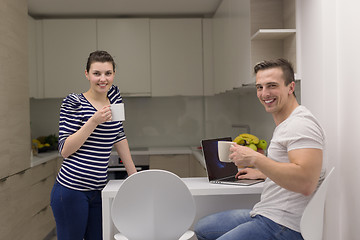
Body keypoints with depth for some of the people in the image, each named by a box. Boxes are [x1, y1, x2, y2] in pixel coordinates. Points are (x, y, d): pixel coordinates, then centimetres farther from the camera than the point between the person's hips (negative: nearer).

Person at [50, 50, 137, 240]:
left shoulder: (114, 96, 9)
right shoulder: (73, 103, -8)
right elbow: (65, 150, -11)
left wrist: (134, 175, 13)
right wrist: (94, 121, -21)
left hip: (98, 191, 5)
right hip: (71, 190, -5)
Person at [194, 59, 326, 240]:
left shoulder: (301, 124, -17)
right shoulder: (284, 125, 17)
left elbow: (306, 183, -31)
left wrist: (254, 158, -28)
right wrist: (258, 173, 27)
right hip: (264, 215, 10)